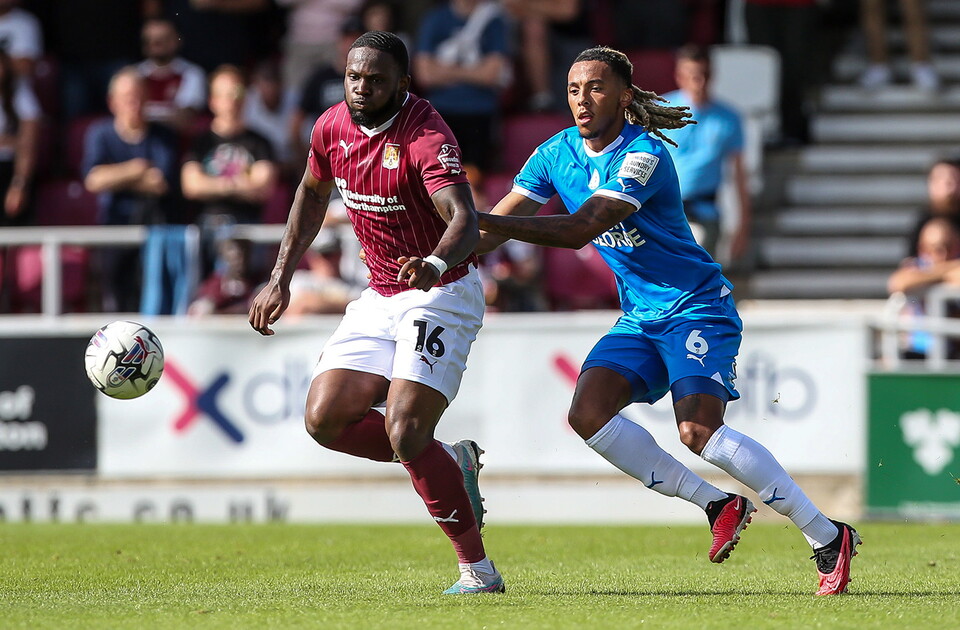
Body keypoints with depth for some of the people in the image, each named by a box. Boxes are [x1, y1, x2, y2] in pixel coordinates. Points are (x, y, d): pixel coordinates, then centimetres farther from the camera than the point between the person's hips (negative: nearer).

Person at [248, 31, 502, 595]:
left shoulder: (426, 136, -22)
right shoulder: (334, 127, 1)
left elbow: (465, 219, -36)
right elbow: (313, 192, 21)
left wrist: (436, 263, -57)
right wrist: (281, 278, 18)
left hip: (441, 294, -8)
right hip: (380, 296, 8)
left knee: (405, 433, -21)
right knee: (325, 420, -5)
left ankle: (478, 569, -8)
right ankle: (453, 462, 16)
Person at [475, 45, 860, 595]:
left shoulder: (644, 154, -20)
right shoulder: (557, 154, 3)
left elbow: (580, 230, -30)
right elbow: (496, 227, 3)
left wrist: (481, 220, -34)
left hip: (698, 308, -7)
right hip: (639, 318, 7)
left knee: (698, 429, -25)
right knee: (588, 411, -16)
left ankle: (828, 537, -15)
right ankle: (717, 506, -3)